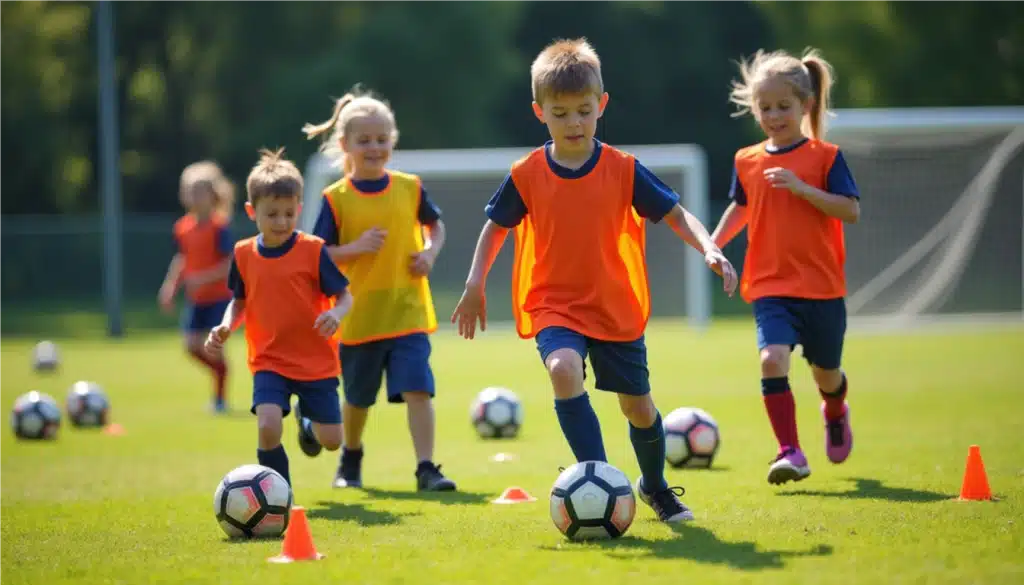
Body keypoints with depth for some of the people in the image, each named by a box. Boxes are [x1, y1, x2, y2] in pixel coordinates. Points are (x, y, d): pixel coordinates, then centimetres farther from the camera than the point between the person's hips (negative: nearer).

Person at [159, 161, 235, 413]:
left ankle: (220, 399, 6)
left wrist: (204, 278, -27)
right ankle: (221, 373, 29)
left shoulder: (219, 226, -16)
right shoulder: (183, 227, 3)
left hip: (219, 295, -6)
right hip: (196, 298, 6)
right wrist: (171, 285, 2)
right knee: (192, 345, 3)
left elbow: (230, 264, -18)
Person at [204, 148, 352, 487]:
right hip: (269, 362, 1)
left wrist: (336, 314, -26)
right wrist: (226, 327, -5)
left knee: (331, 440, 4)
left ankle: (306, 422, 43)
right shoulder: (244, 255, 0)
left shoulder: (313, 250, -9)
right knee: (268, 427, -23)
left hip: (316, 361, -1)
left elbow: (344, 296, -3)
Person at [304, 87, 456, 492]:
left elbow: (435, 225, 17)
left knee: (417, 389, -15)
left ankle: (426, 469, -13)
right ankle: (350, 461, 41)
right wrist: (356, 248, -21)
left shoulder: (409, 188, 1)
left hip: (408, 311, 0)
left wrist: (431, 252, -2)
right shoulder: (336, 199, -6)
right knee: (358, 397, 16)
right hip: (359, 316, 0)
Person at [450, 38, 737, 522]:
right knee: (564, 370, -32)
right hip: (553, 305, -1)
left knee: (638, 406, 11)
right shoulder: (526, 175, -5)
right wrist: (475, 284, 0)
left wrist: (709, 249, -22)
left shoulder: (623, 170, -7)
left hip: (617, 307, 1)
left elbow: (676, 214, -5)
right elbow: (495, 227, 8)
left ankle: (654, 486, 40)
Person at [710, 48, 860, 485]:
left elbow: (851, 211, -12)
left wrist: (801, 188, -22)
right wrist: (714, 243, 8)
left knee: (825, 372, 13)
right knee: (772, 359, -22)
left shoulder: (825, 157, -5)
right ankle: (790, 453, -18)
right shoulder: (747, 161, 6)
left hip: (821, 285, -1)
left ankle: (835, 415, 50)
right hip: (770, 287, 1)